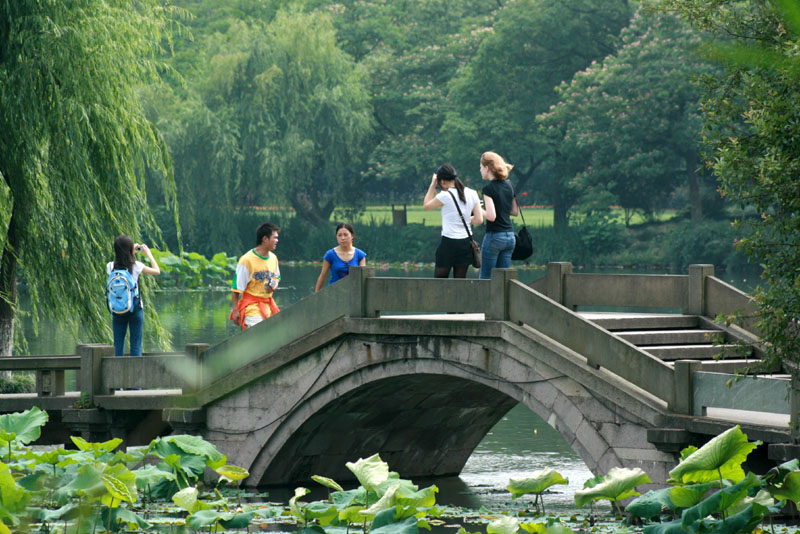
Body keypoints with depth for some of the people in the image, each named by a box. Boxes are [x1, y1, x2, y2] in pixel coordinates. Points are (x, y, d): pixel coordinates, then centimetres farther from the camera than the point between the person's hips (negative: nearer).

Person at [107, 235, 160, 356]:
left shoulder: (111, 266, -3)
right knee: (136, 345, 2)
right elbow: (157, 271, 3)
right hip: (135, 309, -2)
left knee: (118, 346, 7)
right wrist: (148, 254, 13)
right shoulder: (135, 266, -11)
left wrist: (131, 251, 25)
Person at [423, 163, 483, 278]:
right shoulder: (472, 194, 2)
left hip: (449, 242, -5)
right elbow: (479, 220, 2)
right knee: (460, 279, 7)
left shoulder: (445, 196, -12)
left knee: (440, 278, 3)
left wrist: (433, 185, 9)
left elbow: (426, 205, 5)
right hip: (466, 241, 5)